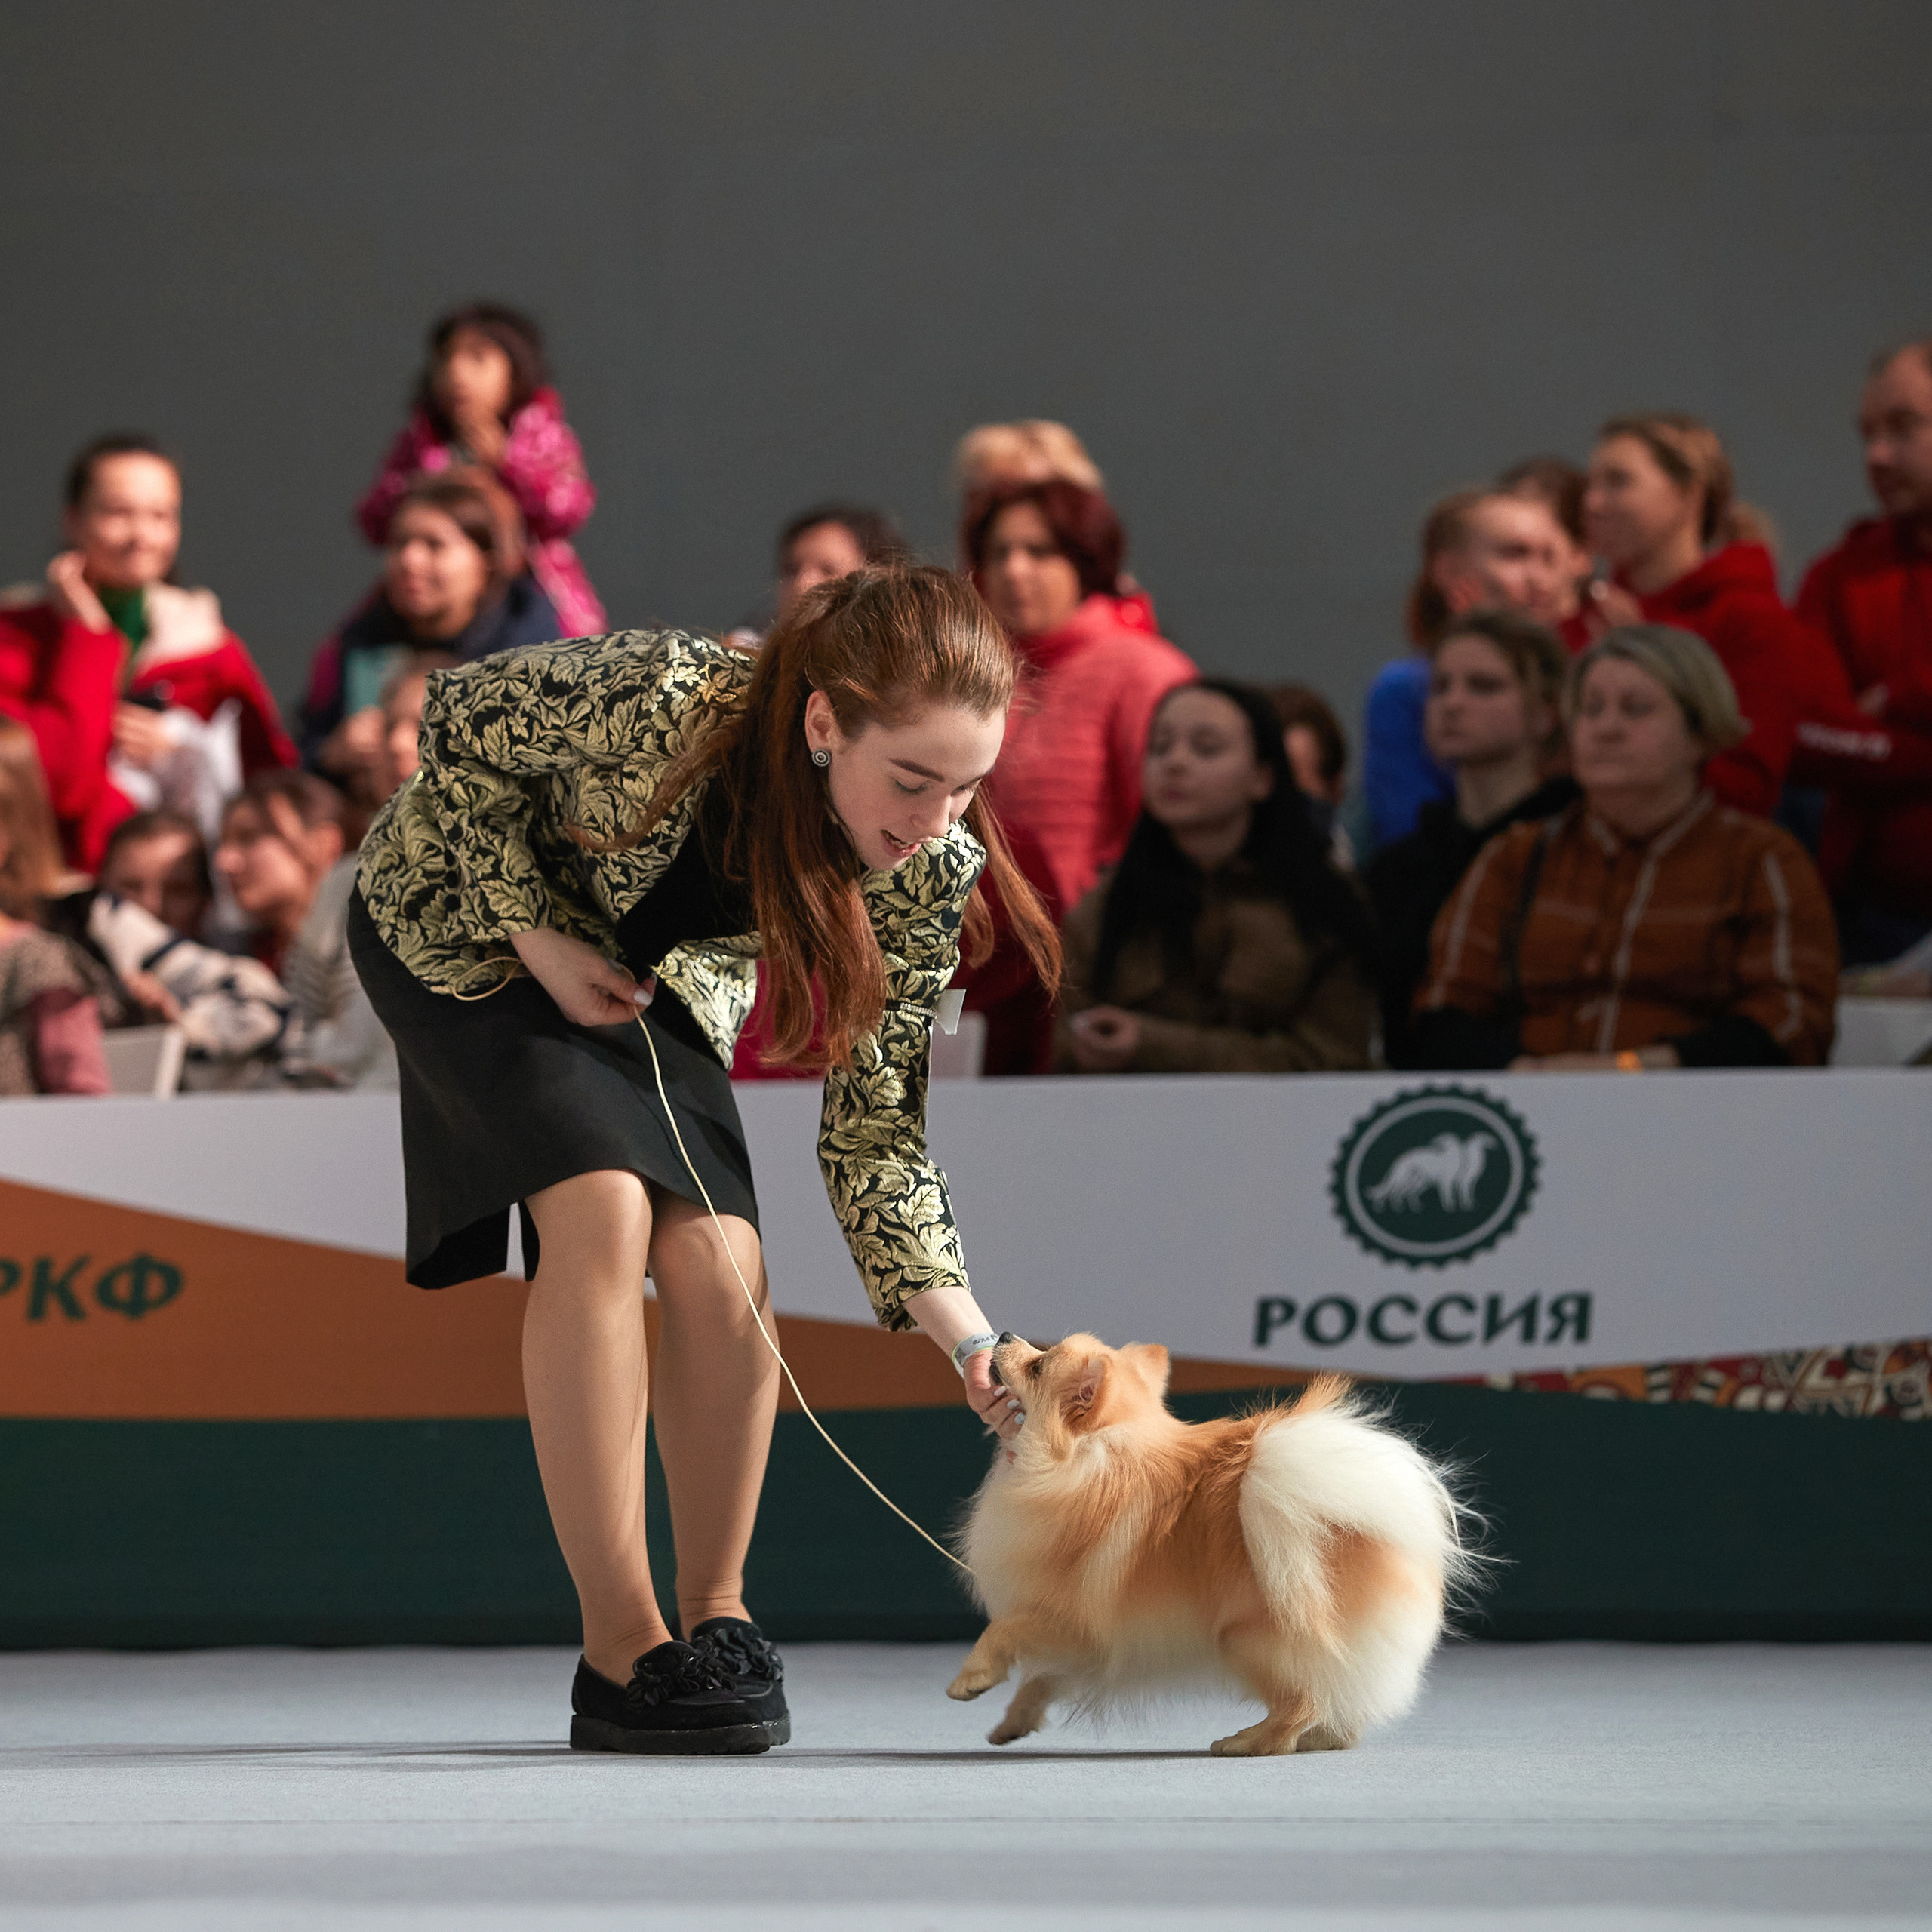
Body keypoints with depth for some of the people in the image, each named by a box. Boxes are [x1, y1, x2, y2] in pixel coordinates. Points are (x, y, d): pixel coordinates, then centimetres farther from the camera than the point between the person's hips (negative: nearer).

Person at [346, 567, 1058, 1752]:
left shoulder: (929, 871, -25)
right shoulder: (655, 704, -40)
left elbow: (873, 1135, -17)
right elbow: (459, 726, -20)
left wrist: (971, 1342, -27)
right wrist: (539, 937, -23)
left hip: (658, 977, 4)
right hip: (461, 919, -4)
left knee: (722, 1272, -15)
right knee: (603, 1210, -24)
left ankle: (717, 1613, 5)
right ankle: (622, 1651, -20)